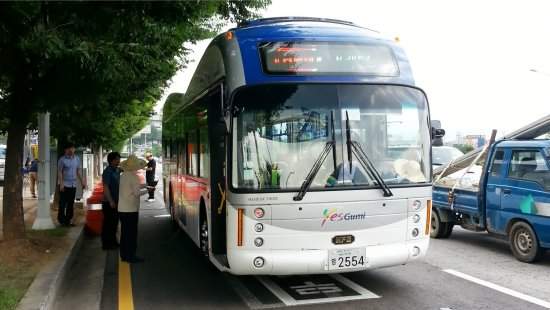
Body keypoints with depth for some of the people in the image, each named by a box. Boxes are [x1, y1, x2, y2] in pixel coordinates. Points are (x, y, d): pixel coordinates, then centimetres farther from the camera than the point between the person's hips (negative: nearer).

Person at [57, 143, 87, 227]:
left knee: (71, 204, 9)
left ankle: (68, 220, 17)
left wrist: (82, 182, 10)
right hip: (65, 185, -5)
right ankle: (61, 220, 10)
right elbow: (59, 172, -8)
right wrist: (61, 184, -16)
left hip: (73, 184, 5)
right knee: (63, 203, 0)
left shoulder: (77, 159, 9)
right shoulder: (62, 160, -7)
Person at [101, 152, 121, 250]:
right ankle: (107, 244, 8)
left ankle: (113, 241, 27)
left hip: (116, 201, 9)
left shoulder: (117, 170, 10)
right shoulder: (107, 171, -16)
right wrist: (111, 201, -22)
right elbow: (105, 187, -20)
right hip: (109, 202, -9)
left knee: (114, 222, 16)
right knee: (108, 223, -1)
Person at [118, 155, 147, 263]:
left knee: (124, 232, 14)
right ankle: (131, 256, 6)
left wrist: (141, 186, 18)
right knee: (132, 233, 1)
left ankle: (124, 255, 21)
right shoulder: (134, 176, -15)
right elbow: (137, 193, -17)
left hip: (122, 209, 7)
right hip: (131, 209, -7)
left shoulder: (123, 176, 7)